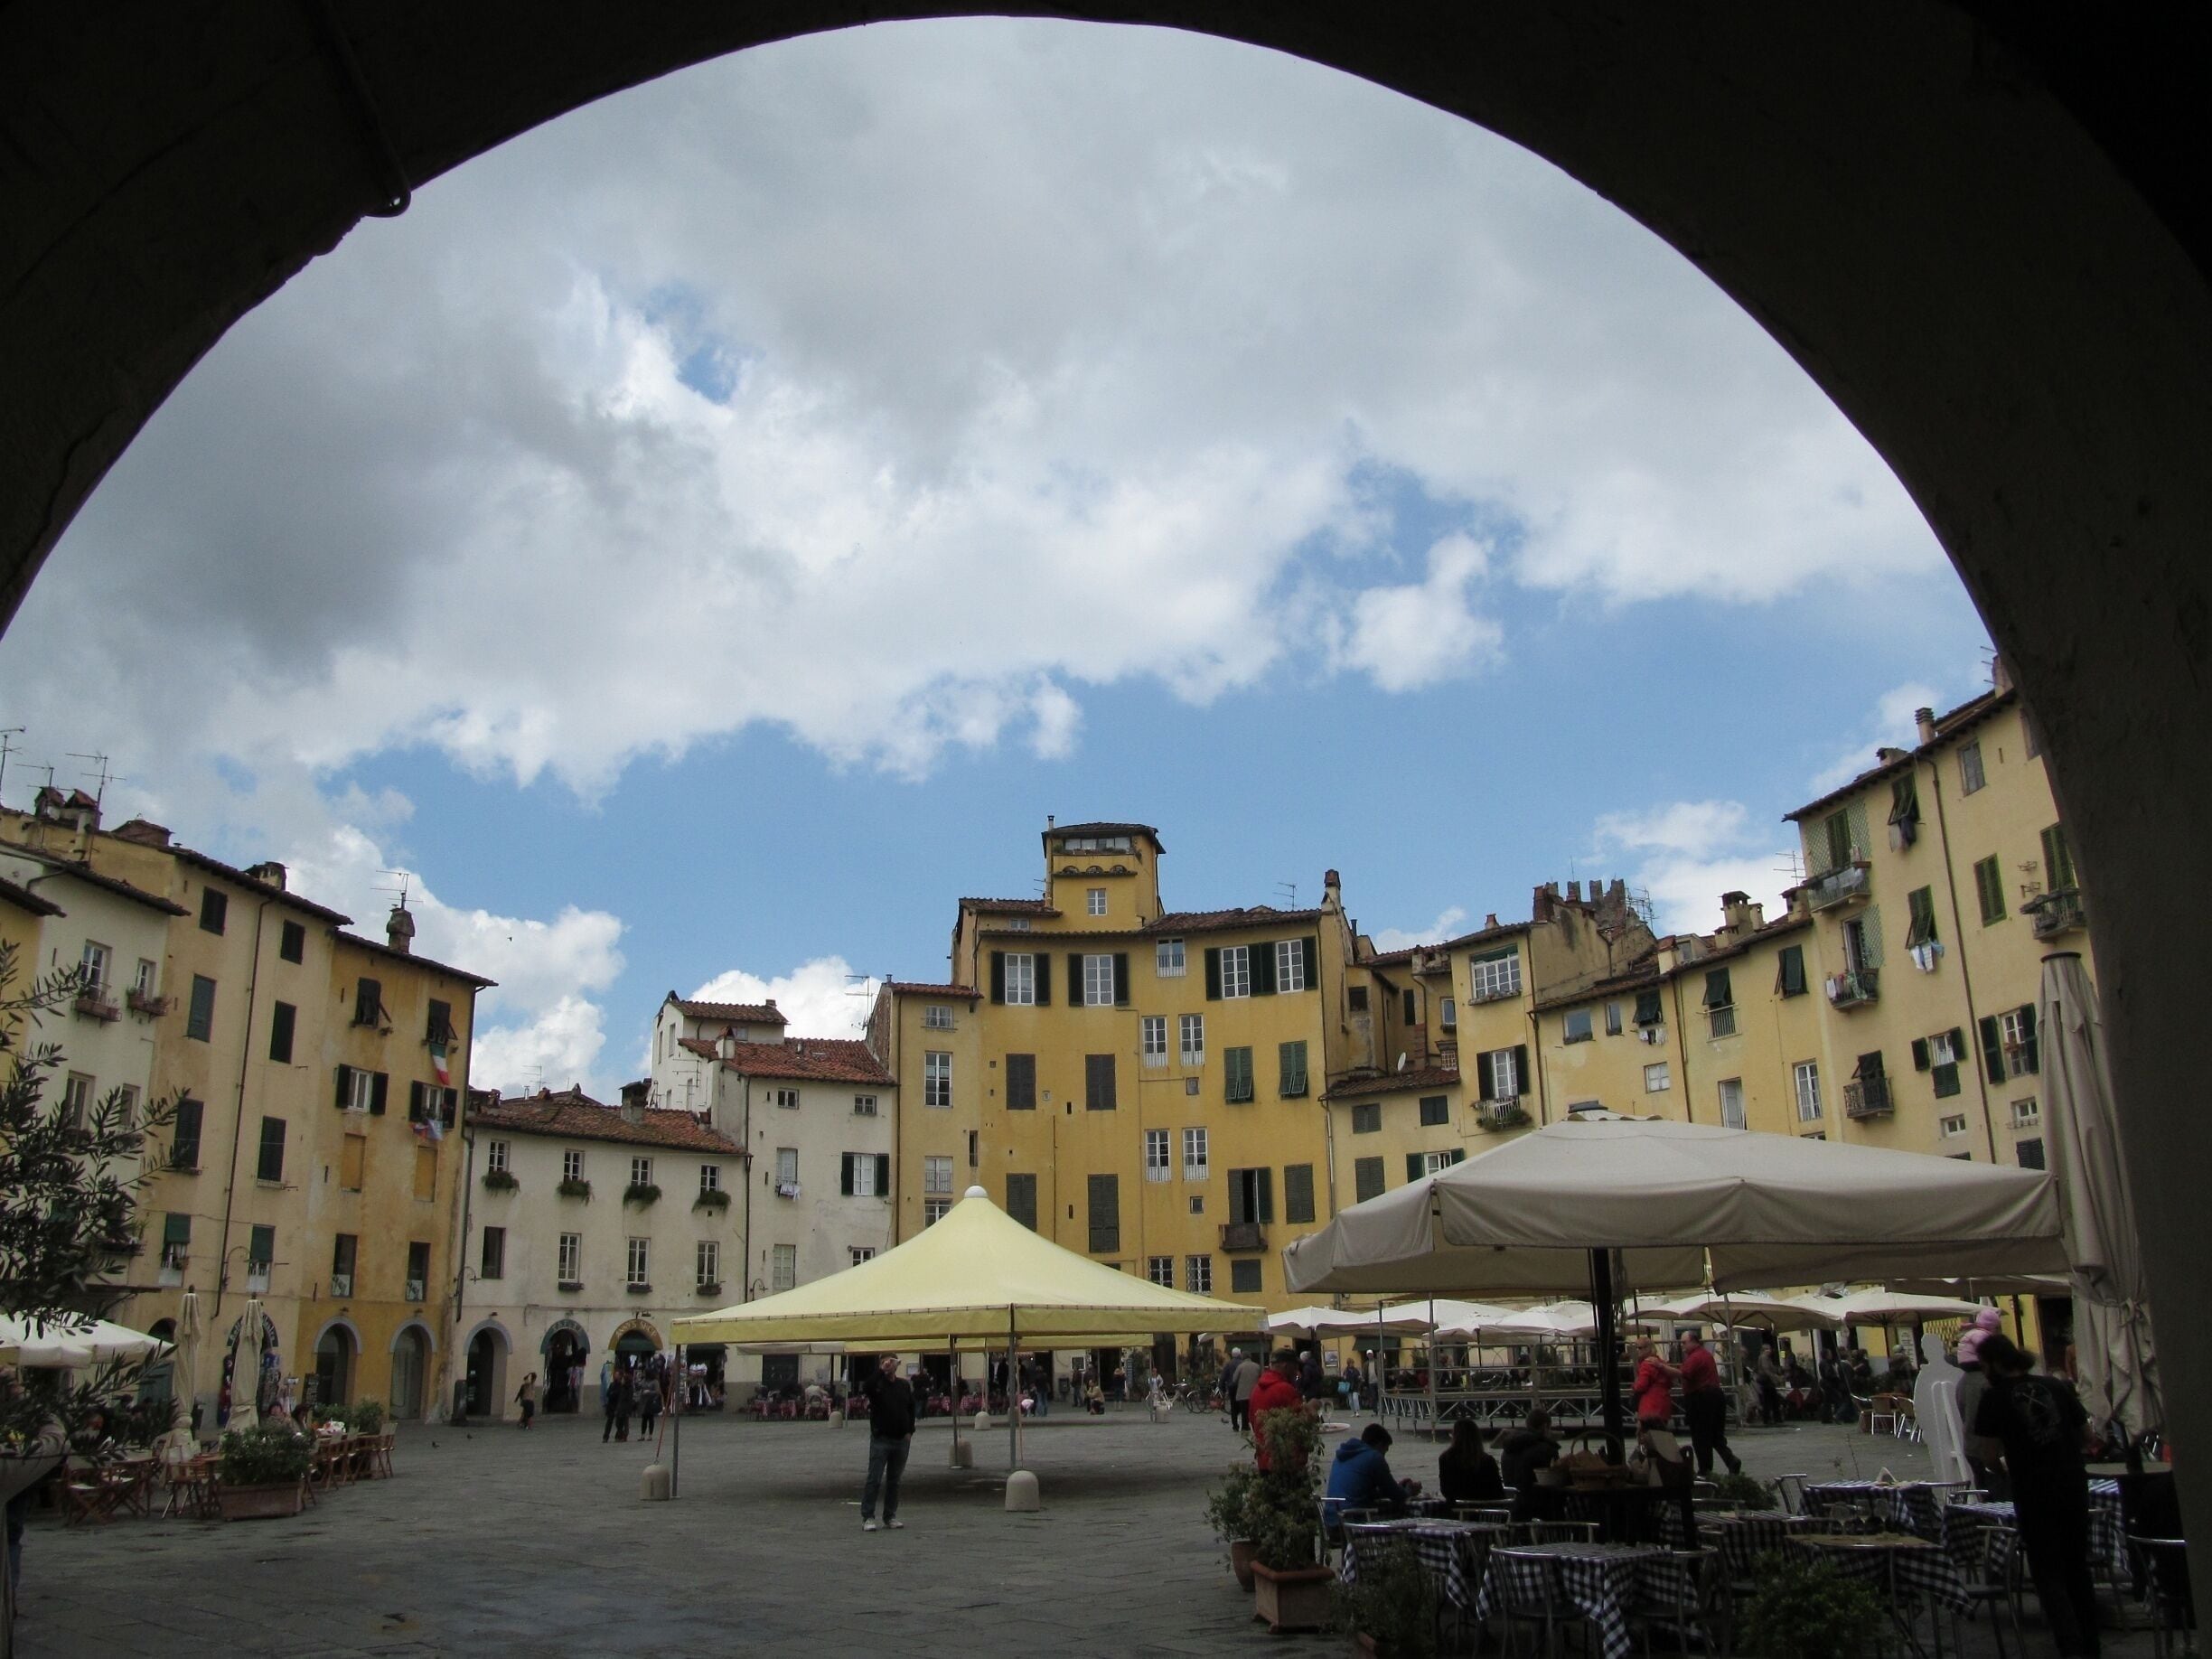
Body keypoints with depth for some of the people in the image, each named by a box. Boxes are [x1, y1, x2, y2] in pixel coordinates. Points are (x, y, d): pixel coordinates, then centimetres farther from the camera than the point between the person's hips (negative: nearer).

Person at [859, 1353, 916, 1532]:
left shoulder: (905, 1385, 9)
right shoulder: (877, 1383, -3)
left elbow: (911, 1409, 14)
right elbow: (865, 1388, -27)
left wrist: (909, 1431, 4)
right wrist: (881, 1371, -28)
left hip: (901, 1440, 4)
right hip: (880, 1439, -4)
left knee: (894, 1480, 10)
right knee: (874, 1479, -6)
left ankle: (890, 1516, 18)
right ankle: (867, 1517, -3)